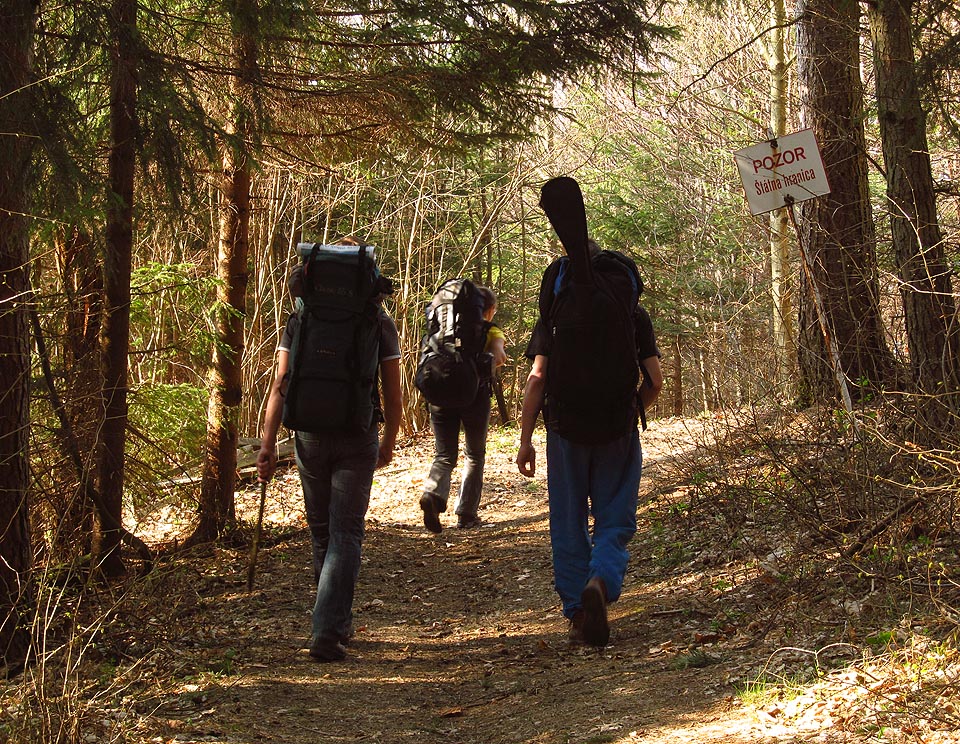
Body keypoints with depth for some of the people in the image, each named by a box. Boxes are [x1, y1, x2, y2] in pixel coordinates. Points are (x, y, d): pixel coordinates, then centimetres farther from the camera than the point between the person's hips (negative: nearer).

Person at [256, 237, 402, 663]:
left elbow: (280, 385, -4)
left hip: (310, 435, 2)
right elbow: (393, 393, 1)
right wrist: (389, 441, 16)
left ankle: (339, 622, 31)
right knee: (345, 534, 0)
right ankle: (328, 631, -13)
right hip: (358, 439, -2)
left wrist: (267, 442, -4)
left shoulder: (300, 319, 3)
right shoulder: (379, 323, -1)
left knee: (322, 532, 17)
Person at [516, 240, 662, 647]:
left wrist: (525, 440, -3)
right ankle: (601, 582, -22)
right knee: (615, 521, 6)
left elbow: (537, 379, -6)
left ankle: (577, 614, 11)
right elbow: (655, 381, 0)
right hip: (619, 434, 0)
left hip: (566, 432, 0)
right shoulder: (634, 315, 5)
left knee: (569, 526, 9)